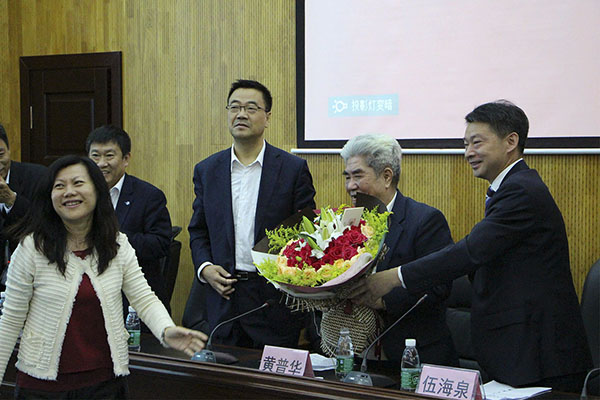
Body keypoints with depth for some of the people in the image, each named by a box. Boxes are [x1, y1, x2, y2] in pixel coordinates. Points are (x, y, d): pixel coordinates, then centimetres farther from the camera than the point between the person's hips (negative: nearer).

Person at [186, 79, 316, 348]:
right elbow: (198, 231, 15)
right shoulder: (206, 170, 9)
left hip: (275, 302, -2)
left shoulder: (293, 169, 0)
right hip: (224, 298, 3)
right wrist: (204, 267, -2)